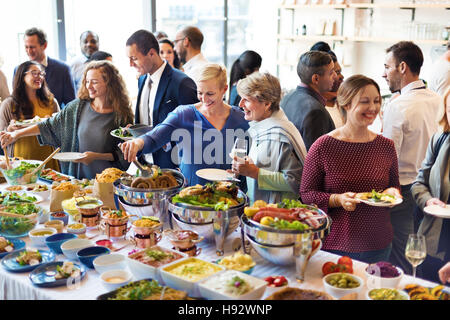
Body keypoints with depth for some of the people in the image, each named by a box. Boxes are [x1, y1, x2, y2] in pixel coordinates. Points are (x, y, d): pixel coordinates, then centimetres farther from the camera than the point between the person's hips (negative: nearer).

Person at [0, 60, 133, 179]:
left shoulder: (121, 115, -5)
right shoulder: (77, 107, 4)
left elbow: (123, 155, -1)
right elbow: (48, 126, 11)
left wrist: (97, 156, -14)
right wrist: (16, 134, 5)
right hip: (76, 178, 3)